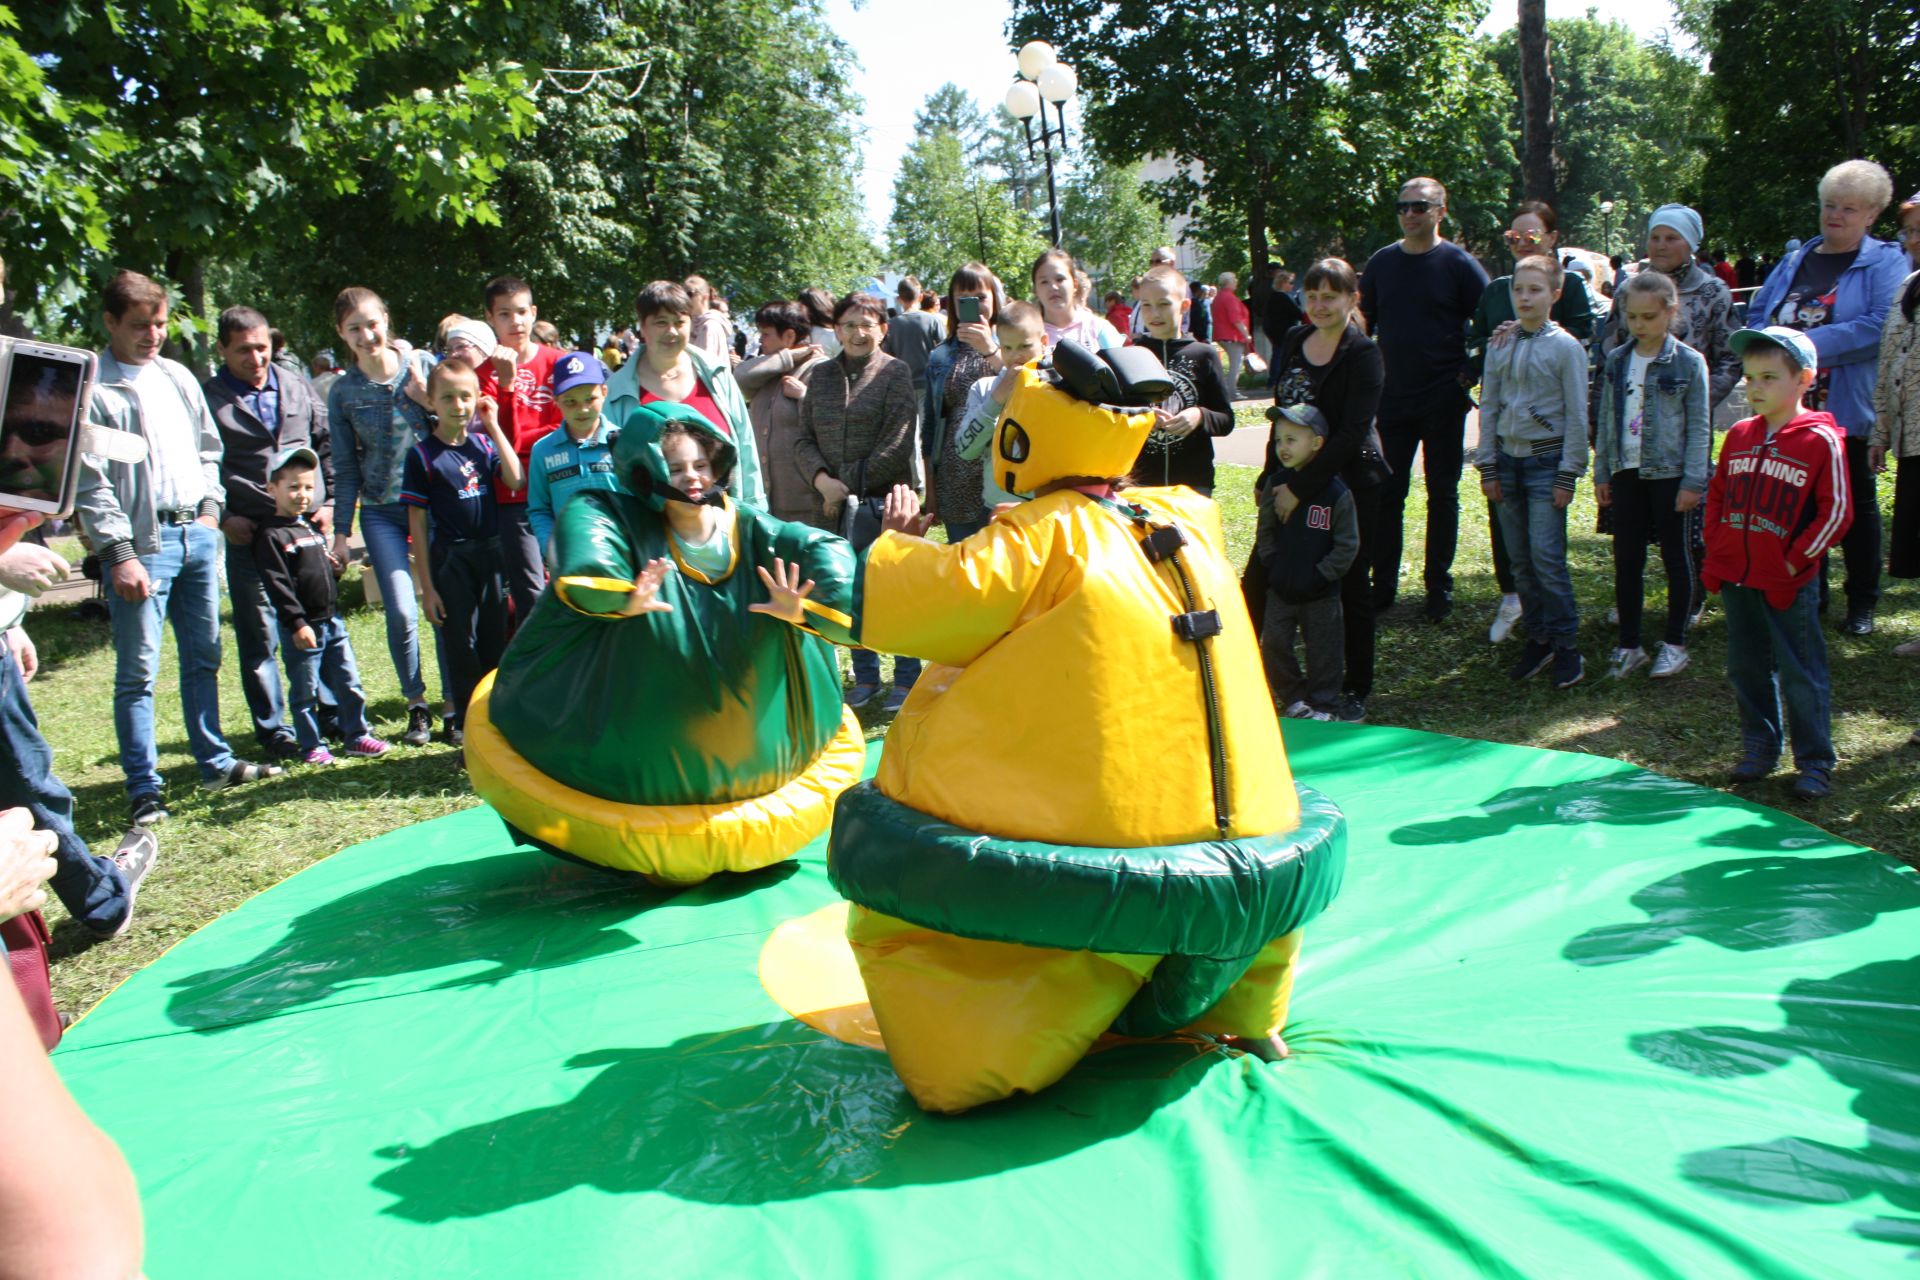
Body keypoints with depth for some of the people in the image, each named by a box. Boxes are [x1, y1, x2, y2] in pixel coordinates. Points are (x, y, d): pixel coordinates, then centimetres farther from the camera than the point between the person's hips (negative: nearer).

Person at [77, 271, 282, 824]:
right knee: (138, 671, -3)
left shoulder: (177, 377, 13)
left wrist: (210, 506, 8)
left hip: (197, 534, 6)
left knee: (204, 656, 14)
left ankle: (215, 762, 25)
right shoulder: (93, 389, -6)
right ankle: (143, 789, 4)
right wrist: (119, 554, -15)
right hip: (142, 543, -6)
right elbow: (90, 484, -10)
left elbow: (209, 447, 22)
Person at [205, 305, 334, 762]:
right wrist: (222, 517, -8)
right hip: (249, 535, -3)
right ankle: (272, 729, 12)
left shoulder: (297, 389, 11)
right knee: (260, 638, 2)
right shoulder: (207, 399, -1)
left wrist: (328, 500, 8)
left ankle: (332, 711, 26)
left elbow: (327, 443, 16)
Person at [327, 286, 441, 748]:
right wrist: (341, 530, 6)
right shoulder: (343, 392, 4)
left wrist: (426, 395, -13)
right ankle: (417, 706, 10)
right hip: (382, 513, 1)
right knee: (401, 611, -8)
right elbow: (345, 468, 8)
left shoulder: (423, 364, 0)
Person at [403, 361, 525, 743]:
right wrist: (426, 586, -8)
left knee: (495, 640, 10)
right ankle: (465, 722, 17)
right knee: (461, 644, 4)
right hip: (451, 558, -3)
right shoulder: (422, 454, -5)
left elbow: (517, 481, -10)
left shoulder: (483, 443, 7)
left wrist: (494, 426, -7)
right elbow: (417, 522, -5)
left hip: (491, 554, 3)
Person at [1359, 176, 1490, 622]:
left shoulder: (1459, 263, -4)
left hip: (1443, 400, -3)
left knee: (1442, 495, 6)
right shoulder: (1381, 262, 7)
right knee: (1387, 494, 5)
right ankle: (1383, 585, 13)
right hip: (1392, 398, 3)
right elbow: (1363, 324, 14)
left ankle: (1439, 587, 14)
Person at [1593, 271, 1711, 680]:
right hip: (1626, 472, 4)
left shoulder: (1689, 362, -6)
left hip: (1669, 473, -4)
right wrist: (1601, 473, 9)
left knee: (1676, 558, 7)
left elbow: (1699, 427, -6)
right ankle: (1628, 643, 17)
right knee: (1626, 560, 7)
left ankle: (1674, 643, 17)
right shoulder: (1616, 361, 6)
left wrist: (1693, 481, -10)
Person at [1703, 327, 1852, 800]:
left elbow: (1836, 511, -9)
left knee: (1801, 675, 2)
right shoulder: (1739, 435, 7)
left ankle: (1815, 762, 13)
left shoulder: (1821, 440, -9)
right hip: (1736, 579, 6)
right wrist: (1715, 551, 8)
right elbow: (1717, 495, 17)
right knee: (1746, 669, 14)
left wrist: (1796, 562, -10)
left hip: (1788, 584, -5)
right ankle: (1759, 748, 29)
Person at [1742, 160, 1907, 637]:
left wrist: (1810, 342, -21)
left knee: (1855, 506, 6)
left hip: (1847, 410, -4)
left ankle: (1862, 604, 17)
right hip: (1790, 409, 4)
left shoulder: (1885, 263, -3)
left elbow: (1883, 326, -17)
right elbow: (1756, 315, 11)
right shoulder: (1795, 260, 13)